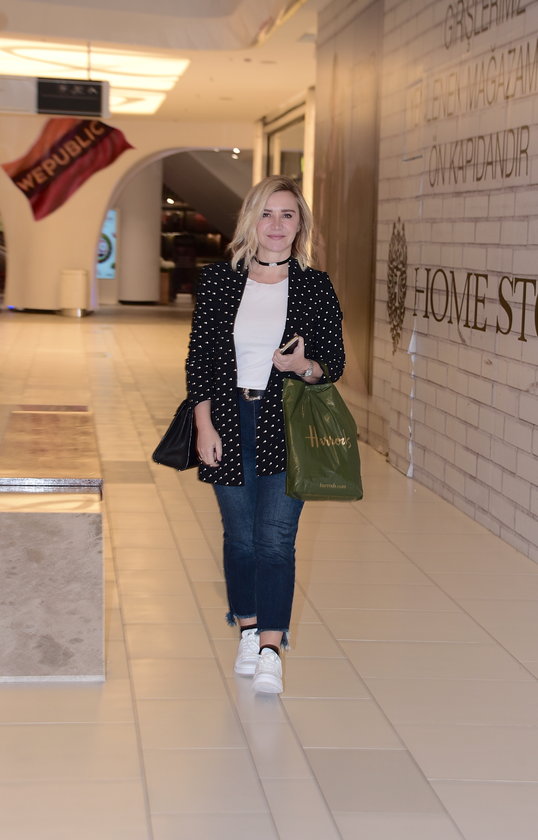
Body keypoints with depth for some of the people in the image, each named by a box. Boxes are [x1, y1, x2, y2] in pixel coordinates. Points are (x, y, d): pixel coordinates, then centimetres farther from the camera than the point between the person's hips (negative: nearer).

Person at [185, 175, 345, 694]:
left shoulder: (316, 287, 0)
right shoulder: (218, 280, 2)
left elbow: (335, 363, 4)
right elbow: (198, 358, 3)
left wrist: (303, 367, -19)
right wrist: (204, 426, -4)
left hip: (287, 427, -2)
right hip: (229, 423, 2)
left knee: (276, 538, -8)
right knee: (239, 535, 10)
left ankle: (270, 650, -6)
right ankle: (248, 632, 26)